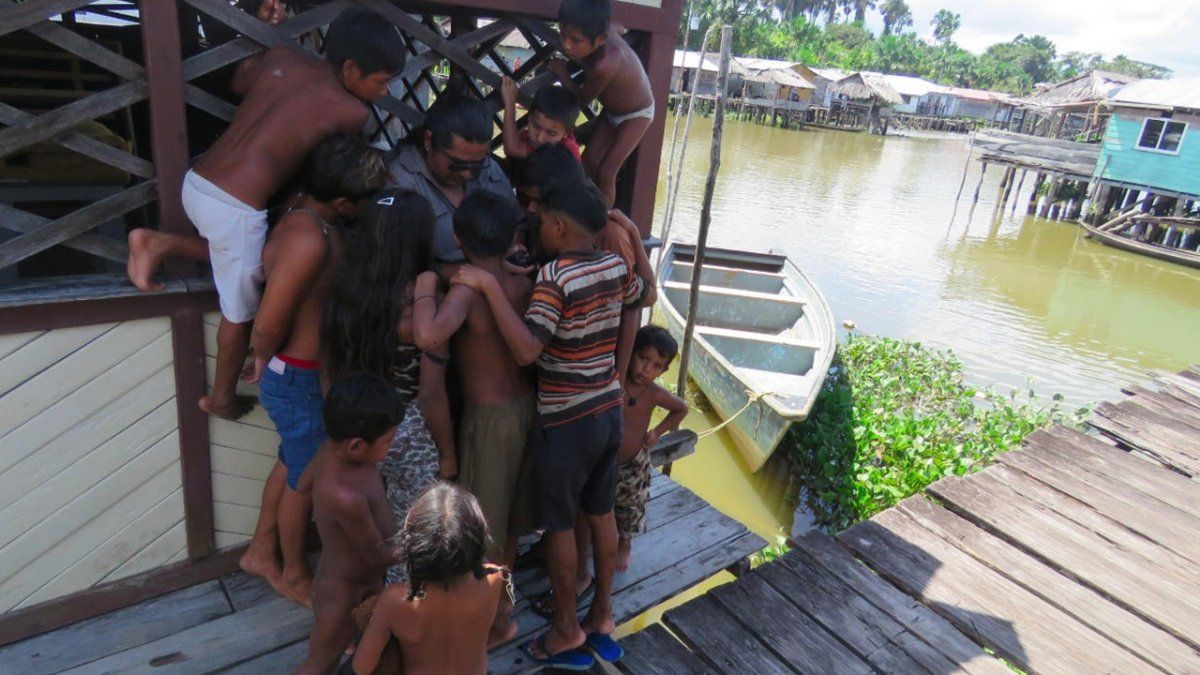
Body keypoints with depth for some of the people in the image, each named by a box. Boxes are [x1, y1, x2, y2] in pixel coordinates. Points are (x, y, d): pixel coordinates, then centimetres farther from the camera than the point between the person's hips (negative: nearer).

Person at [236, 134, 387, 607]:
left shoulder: (303, 212, -2)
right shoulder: (310, 239, -31)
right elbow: (268, 324, -29)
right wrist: (264, 359, -9)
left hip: (299, 374, 9)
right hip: (300, 380, -9)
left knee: (293, 463, 26)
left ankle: (260, 553, 46)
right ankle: (294, 575, 35)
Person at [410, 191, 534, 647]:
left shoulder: (468, 289, -22)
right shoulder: (525, 285, -3)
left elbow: (429, 335, -39)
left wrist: (426, 285, -23)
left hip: (490, 416, -7)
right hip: (525, 405, 7)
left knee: (484, 524, 12)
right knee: (506, 517, 24)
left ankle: (497, 619, 28)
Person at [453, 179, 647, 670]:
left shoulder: (554, 276, -20)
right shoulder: (616, 266, 1)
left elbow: (526, 349, -30)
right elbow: (642, 294, 23)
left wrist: (489, 286, -27)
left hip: (565, 422, -7)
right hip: (608, 411, 7)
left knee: (559, 525, 10)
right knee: (601, 514, 19)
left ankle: (567, 628, 25)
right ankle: (602, 615, 35)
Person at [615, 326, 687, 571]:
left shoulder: (654, 394, -16)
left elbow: (681, 409, 3)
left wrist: (657, 432, -3)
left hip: (634, 463, 2)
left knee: (629, 508, 18)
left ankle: (625, 544, 46)